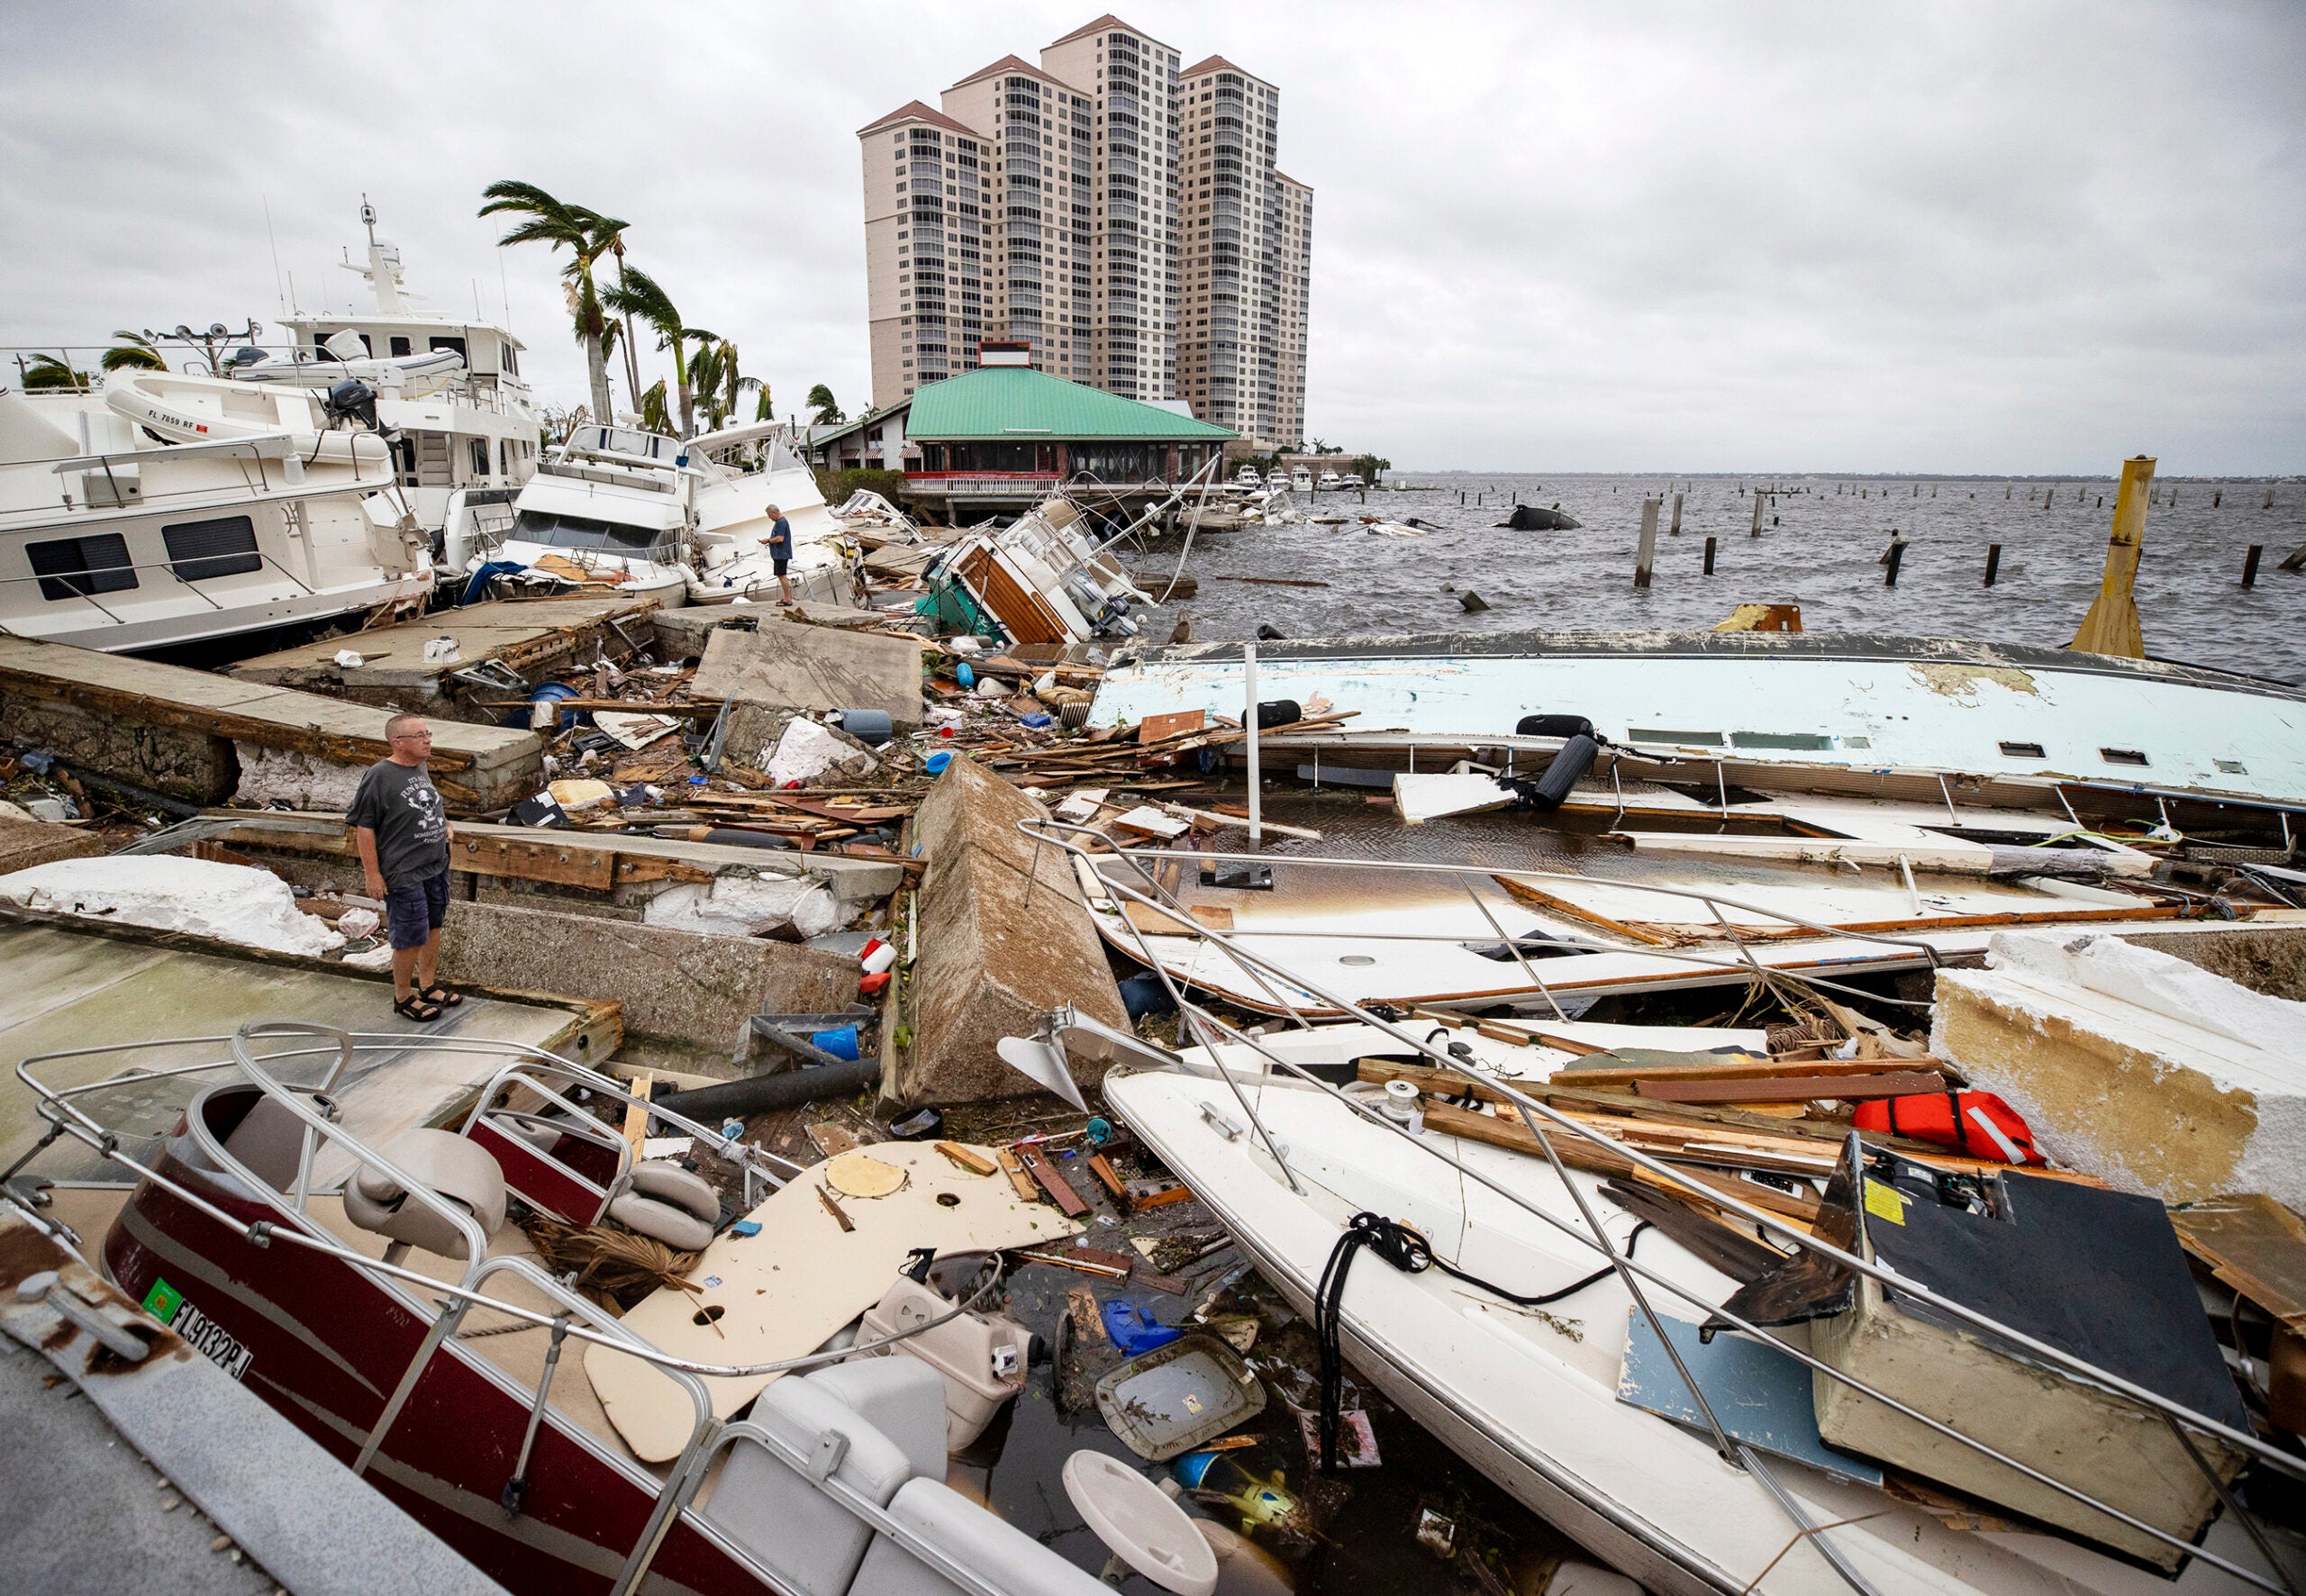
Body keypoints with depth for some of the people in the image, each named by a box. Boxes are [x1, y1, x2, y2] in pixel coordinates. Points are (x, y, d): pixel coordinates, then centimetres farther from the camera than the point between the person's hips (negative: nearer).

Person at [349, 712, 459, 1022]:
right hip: (403, 874, -8)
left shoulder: (421, 769, 8)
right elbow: (363, 827, -16)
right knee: (410, 938, 0)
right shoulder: (378, 776, -17)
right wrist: (372, 874, -16)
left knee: (432, 927, 17)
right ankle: (403, 998, 18)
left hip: (436, 866, 8)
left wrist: (442, 824, 10)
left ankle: (427, 987, 33)